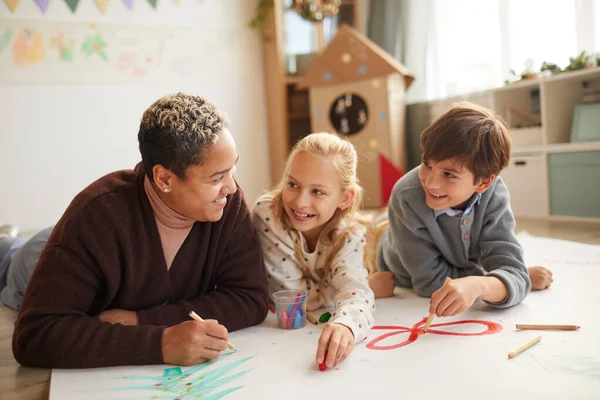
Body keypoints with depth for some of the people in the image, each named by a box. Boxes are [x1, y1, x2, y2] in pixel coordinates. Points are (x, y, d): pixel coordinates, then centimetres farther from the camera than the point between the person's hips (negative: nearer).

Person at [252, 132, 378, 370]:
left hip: (320, 331, 1)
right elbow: (292, 293, -20)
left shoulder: (350, 233, -14)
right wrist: (379, 284, -15)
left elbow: (354, 287, -29)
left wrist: (346, 324, -52)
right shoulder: (266, 214, -21)